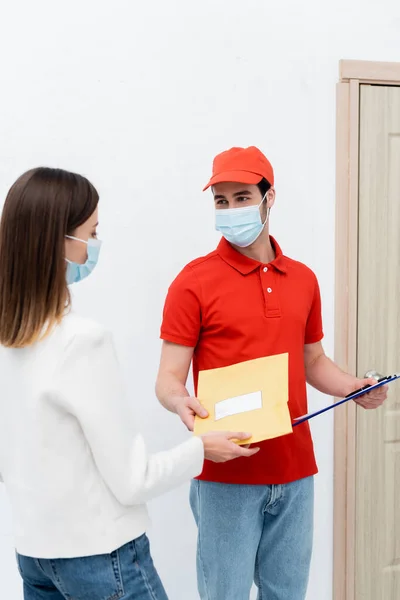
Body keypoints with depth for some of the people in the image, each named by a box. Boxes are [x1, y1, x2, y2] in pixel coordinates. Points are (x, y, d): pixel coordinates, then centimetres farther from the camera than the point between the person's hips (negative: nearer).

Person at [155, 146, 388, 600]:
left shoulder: (303, 280, 9)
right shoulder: (194, 282, -6)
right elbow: (169, 379, -8)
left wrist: (354, 387, -1)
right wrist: (181, 403, -29)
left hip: (295, 472, 5)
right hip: (226, 475, -4)